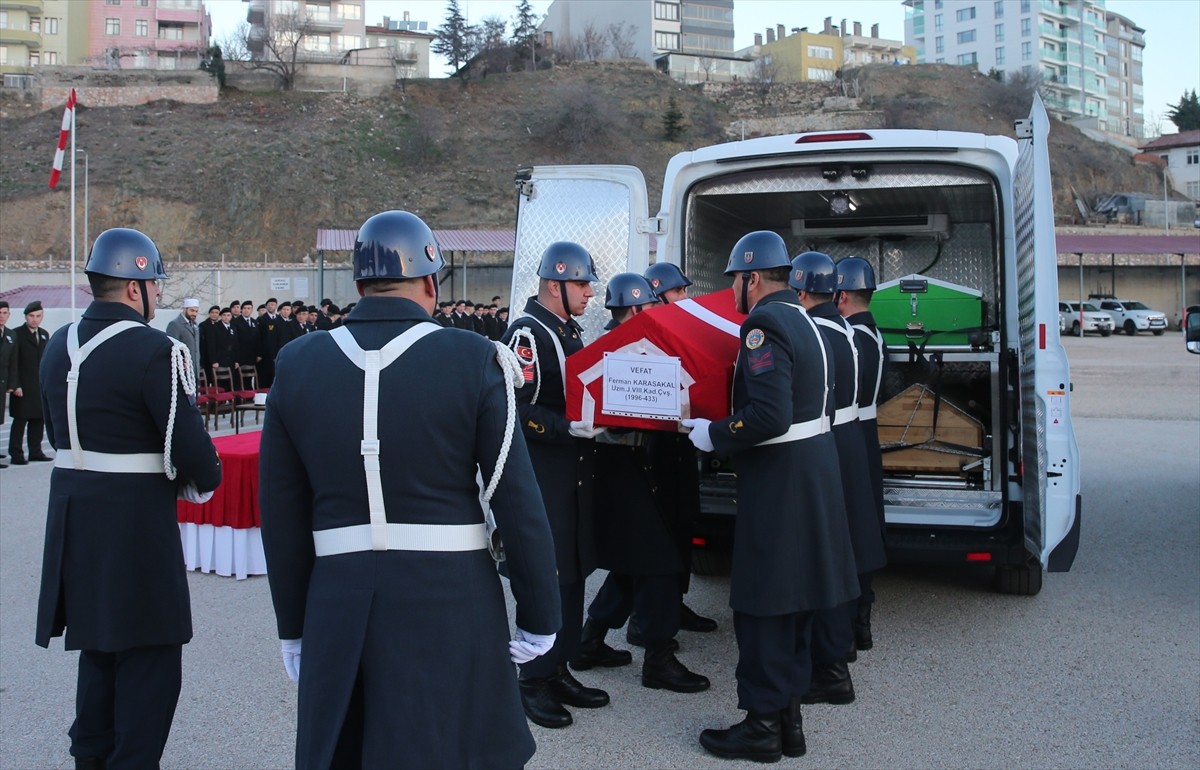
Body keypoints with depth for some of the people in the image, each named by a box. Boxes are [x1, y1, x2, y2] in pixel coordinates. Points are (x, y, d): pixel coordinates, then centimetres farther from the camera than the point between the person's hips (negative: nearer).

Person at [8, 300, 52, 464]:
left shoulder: (44, 335, 14)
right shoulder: (17, 334, -5)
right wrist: (16, 386, -15)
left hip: (41, 387, 6)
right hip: (23, 388, -6)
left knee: (38, 420, 8)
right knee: (20, 420, -2)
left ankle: (35, 451, 16)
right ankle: (16, 454, 3)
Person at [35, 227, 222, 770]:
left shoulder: (59, 346, 8)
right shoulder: (154, 350, -17)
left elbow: (57, 432, 15)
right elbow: (188, 442, -18)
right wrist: (204, 483, 1)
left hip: (73, 515, 8)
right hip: (136, 519, -8)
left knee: (99, 643, 22)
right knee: (149, 655, 2)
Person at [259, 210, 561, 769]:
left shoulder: (297, 365, 2)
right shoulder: (473, 360, -7)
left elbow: (281, 513, 5)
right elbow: (518, 502, -8)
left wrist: (294, 627, 14)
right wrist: (538, 616, 2)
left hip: (338, 604, 3)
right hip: (451, 602, -3)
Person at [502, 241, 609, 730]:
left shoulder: (571, 331, 15)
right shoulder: (526, 334, -13)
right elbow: (520, 410, -20)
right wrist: (569, 427, -29)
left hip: (576, 475, 9)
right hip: (542, 478, -9)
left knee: (573, 575, 13)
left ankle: (559, 671, 24)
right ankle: (534, 683, 9)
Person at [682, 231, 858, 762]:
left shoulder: (765, 324, -17)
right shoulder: (803, 321, 14)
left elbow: (769, 417, -27)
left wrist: (712, 435, -14)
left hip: (778, 481, -10)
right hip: (813, 471, 10)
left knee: (762, 606, 0)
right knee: (790, 603, 16)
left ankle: (762, 724, 9)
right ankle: (788, 719, 25)